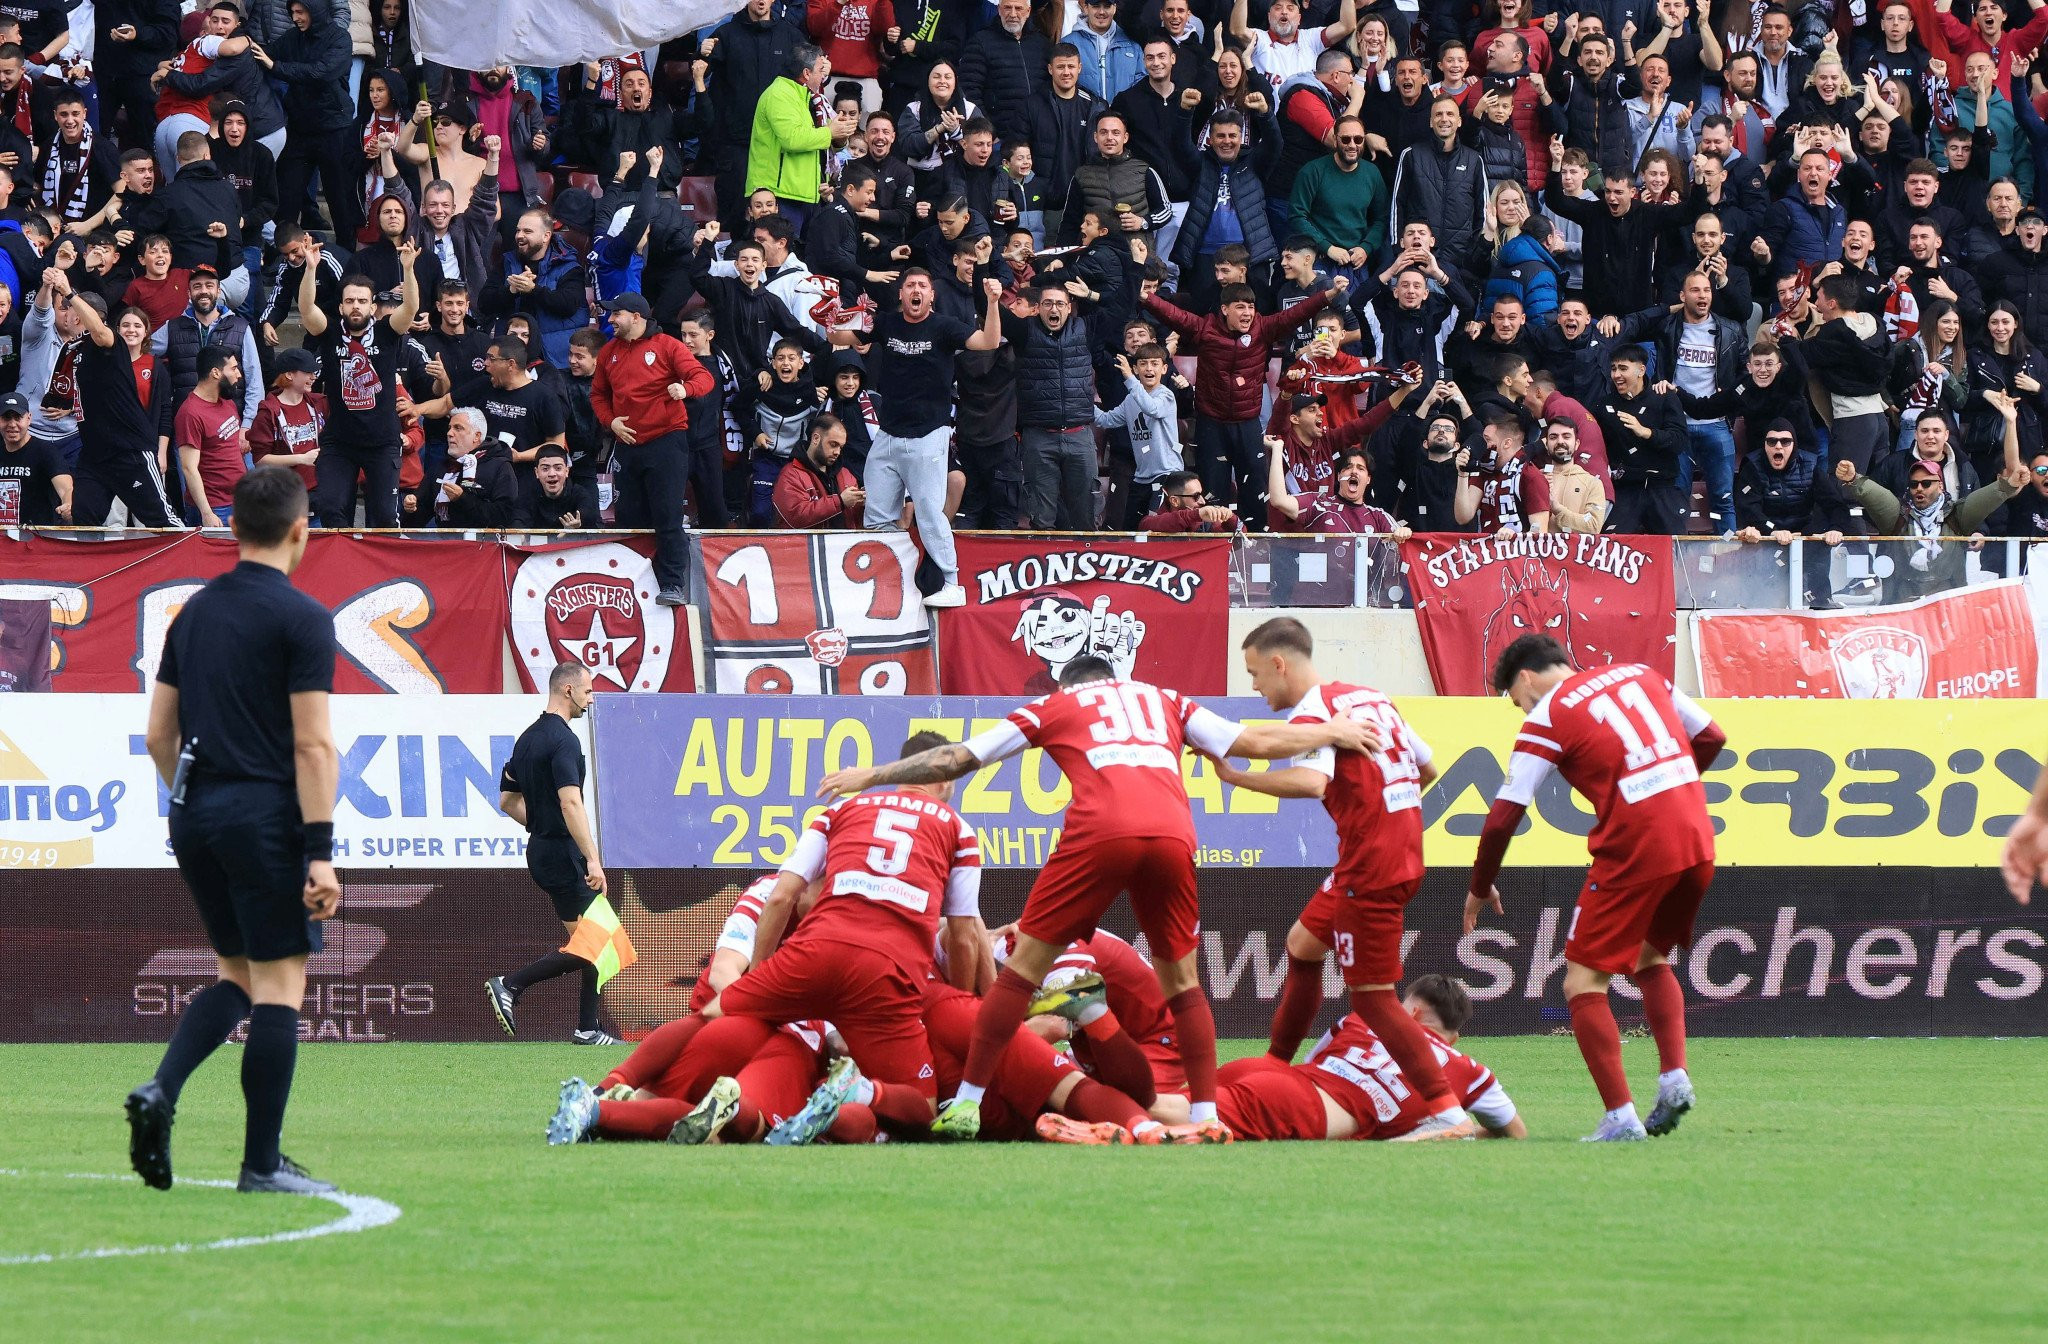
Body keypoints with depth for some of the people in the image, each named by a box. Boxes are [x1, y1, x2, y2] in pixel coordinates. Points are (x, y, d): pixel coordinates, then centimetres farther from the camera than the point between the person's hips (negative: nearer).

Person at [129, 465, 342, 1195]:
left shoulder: (193, 613, 12)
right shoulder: (300, 617, -9)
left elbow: (158, 735, 14)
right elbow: (312, 743, -14)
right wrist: (320, 853, -15)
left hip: (196, 814, 7)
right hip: (265, 814, -7)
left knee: (238, 976, 18)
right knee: (280, 984, -1)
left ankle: (160, 1091, -4)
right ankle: (262, 1164, -1)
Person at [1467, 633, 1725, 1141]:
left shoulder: (1546, 720, -1)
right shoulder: (1640, 675, 15)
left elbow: (1502, 818, -2)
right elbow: (1711, 738, 18)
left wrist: (1480, 890, 12)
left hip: (1633, 851, -6)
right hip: (1697, 843, 6)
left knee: (1583, 982, 2)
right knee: (1650, 958, 27)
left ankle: (1620, 1117, -8)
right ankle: (1674, 1077, 9)